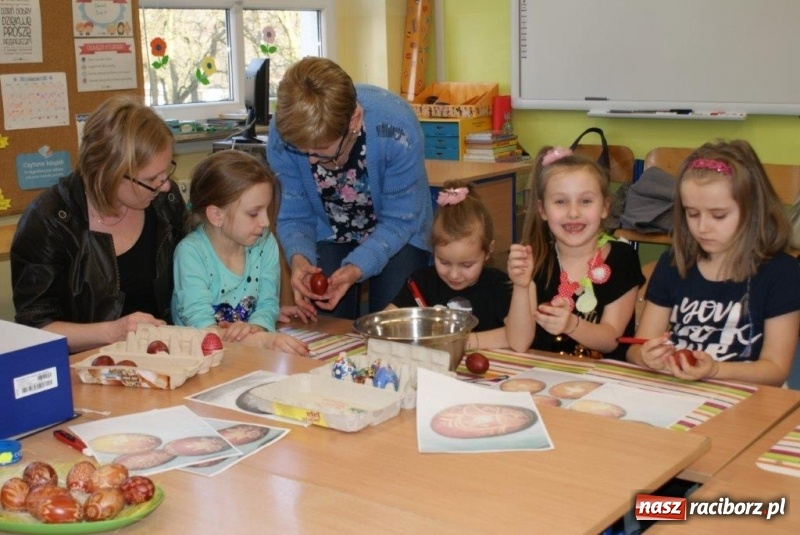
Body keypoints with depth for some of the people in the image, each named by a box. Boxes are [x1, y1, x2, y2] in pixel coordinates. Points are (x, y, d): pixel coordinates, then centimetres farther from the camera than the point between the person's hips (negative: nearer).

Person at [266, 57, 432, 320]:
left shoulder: (396, 127, -34)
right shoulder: (283, 132, -26)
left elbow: (399, 221, -24)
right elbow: (293, 216, -15)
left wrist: (357, 268, -39)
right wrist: (298, 257, -36)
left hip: (397, 236, -2)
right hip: (330, 235, 2)